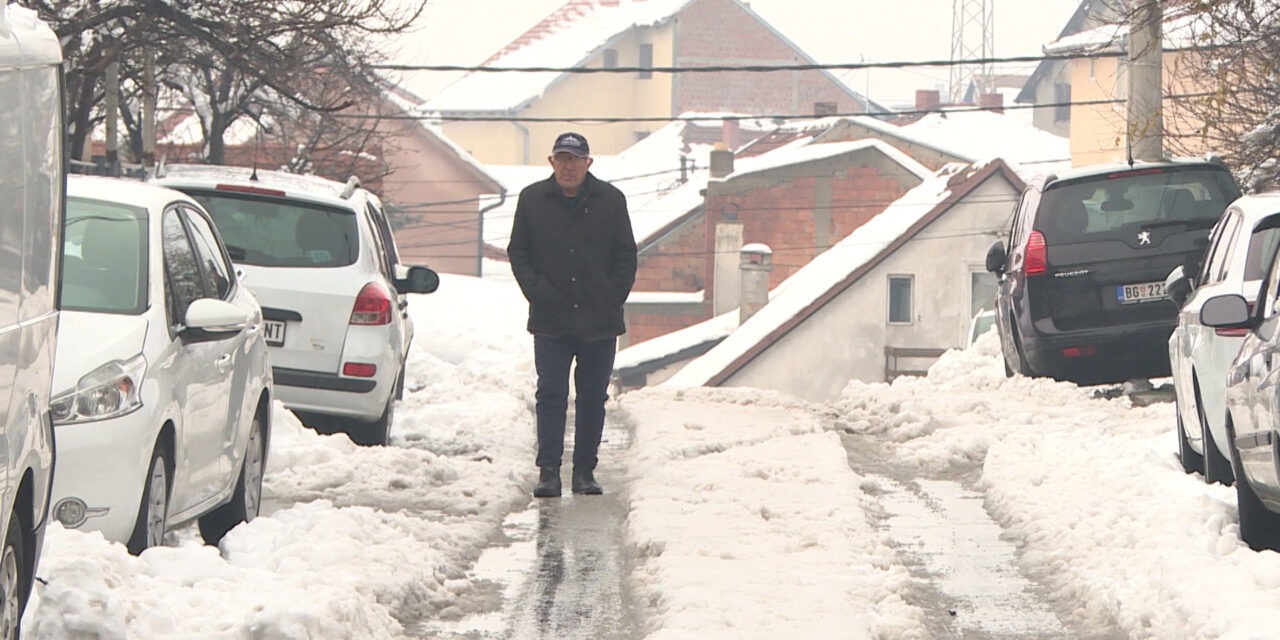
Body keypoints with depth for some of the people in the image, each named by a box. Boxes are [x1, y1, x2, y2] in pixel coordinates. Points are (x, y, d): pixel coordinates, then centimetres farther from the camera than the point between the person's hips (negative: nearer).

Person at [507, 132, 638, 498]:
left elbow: (626, 256, 8)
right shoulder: (532, 199, 4)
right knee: (550, 396, -5)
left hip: (599, 320, 1)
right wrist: (537, 292, -3)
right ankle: (548, 471, -4)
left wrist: (613, 299, -2)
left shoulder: (611, 200, 3)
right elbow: (517, 252, 10)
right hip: (551, 320, -1)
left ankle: (585, 471, 12)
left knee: (593, 398, 5)